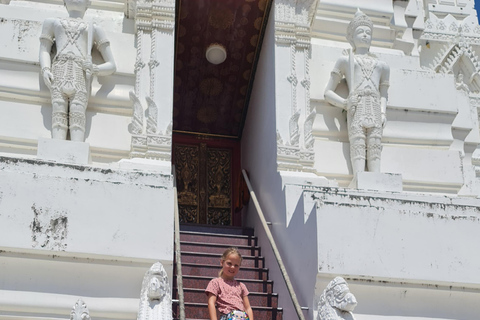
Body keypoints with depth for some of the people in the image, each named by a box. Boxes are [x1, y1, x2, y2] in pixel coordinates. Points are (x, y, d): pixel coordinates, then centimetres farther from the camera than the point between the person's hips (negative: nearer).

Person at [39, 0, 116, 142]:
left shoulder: (94, 29, 29)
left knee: (77, 114, -24)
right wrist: (45, 70, -4)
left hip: (81, 72, 0)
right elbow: (44, 50, 18)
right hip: (59, 69, 1)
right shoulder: (53, 22, 33)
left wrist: (94, 68, -2)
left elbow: (111, 66, 21)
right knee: (58, 111, -23)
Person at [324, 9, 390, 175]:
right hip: (356, 108, -3)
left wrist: (383, 113, 6)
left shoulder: (380, 65, 30)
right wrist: (346, 104, -5)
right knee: (358, 151, -17)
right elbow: (328, 92, 14)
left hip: (375, 109, 3)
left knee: (375, 151, -12)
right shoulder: (345, 60, 20)